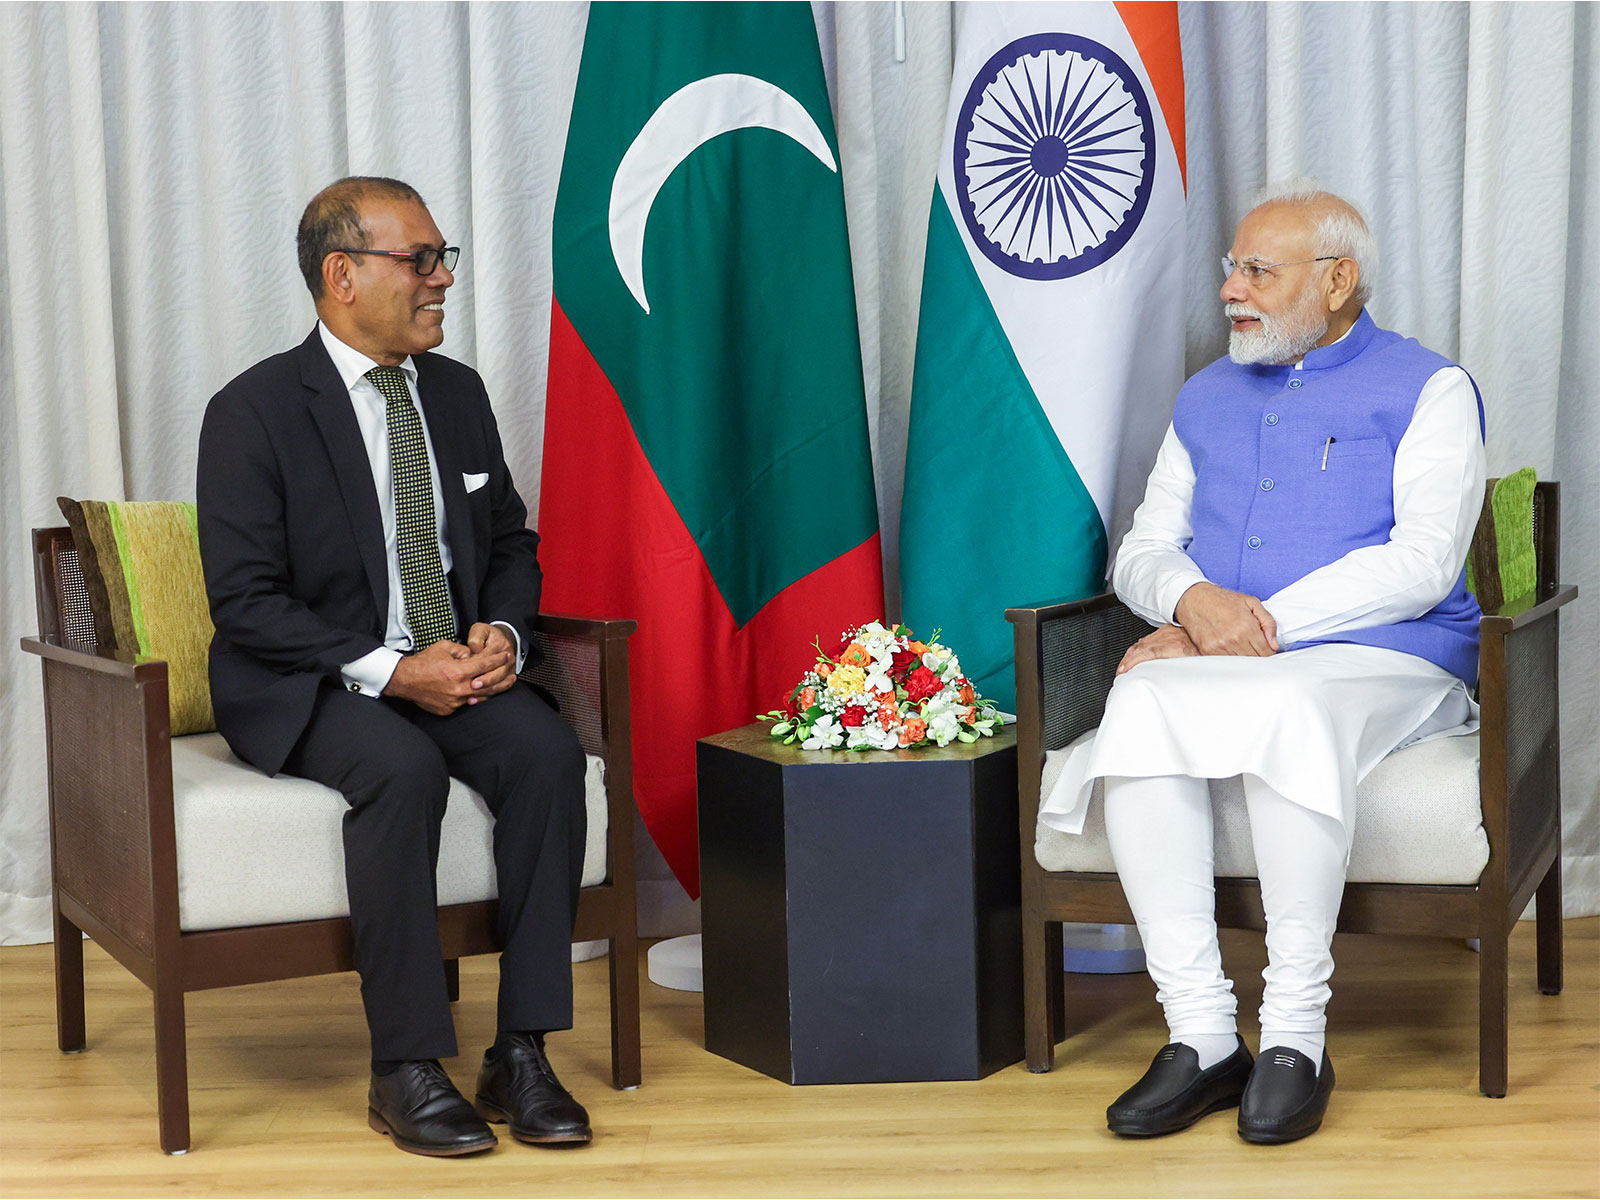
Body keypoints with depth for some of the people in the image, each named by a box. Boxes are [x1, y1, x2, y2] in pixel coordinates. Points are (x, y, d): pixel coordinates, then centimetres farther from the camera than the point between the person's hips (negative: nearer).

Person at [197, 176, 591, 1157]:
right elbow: (244, 600, -13)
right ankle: (406, 1069, -25)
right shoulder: (255, 411, -9)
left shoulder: (458, 393, 9)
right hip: (306, 689, -5)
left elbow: (511, 542, 17)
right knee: (404, 770, -35)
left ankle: (522, 1051, -20)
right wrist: (388, 671, -22)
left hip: (458, 668, 5)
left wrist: (502, 632, -6)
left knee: (547, 747, -25)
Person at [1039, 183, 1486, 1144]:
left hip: (1386, 665, -4)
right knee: (1142, 703, -31)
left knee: (1290, 705, -39)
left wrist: (1260, 627, -16)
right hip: (1218, 660, 4)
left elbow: (1421, 565, -8)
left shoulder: (1428, 389, 5)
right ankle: (1201, 1034, -29)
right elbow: (1141, 552, 18)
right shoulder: (1208, 398, 22)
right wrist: (1195, 601, -7)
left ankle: (1296, 1037, -30)